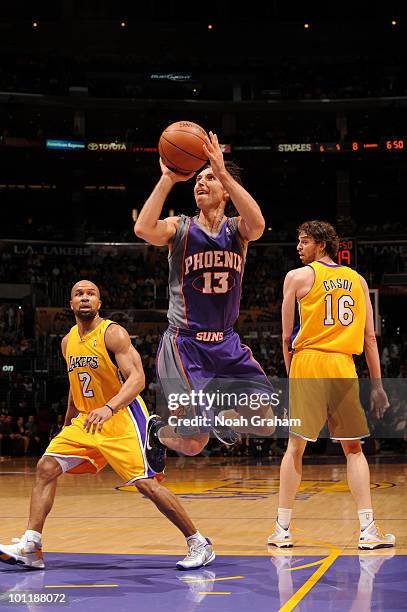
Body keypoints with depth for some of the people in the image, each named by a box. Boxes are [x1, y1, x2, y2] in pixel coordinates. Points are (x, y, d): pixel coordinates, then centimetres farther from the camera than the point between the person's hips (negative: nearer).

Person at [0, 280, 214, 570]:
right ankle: (30, 548, -3)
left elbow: (137, 378, -25)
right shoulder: (68, 341, 9)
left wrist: (108, 408, -40)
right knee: (46, 468, -5)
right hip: (86, 421, 7)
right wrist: (67, 426, 26)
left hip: (123, 419, -7)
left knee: (147, 484, -13)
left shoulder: (113, 333, -13)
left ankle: (200, 544, -1)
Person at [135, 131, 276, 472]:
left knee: (265, 424, -5)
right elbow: (144, 229, -25)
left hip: (227, 344, 3)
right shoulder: (180, 228, -2)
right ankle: (157, 431, 26)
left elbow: (257, 224, -23)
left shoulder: (236, 229, 3)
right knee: (193, 443, -10)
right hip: (184, 344, -3)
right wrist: (168, 179, -21)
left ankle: (222, 417, 28)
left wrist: (222, 172, -27)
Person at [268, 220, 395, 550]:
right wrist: (377, 384, 11)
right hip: (344, 366, 3)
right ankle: (368, 529, 3)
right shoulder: (357, 280, 12)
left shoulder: (298, 277, 2)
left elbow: (288, 337, 2)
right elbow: (370, 337, 10)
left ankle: (283, 529, 5)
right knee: (354, 448, 10)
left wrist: (291, 371, 14)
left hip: (308, 362, -3)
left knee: (296, 446, 3)